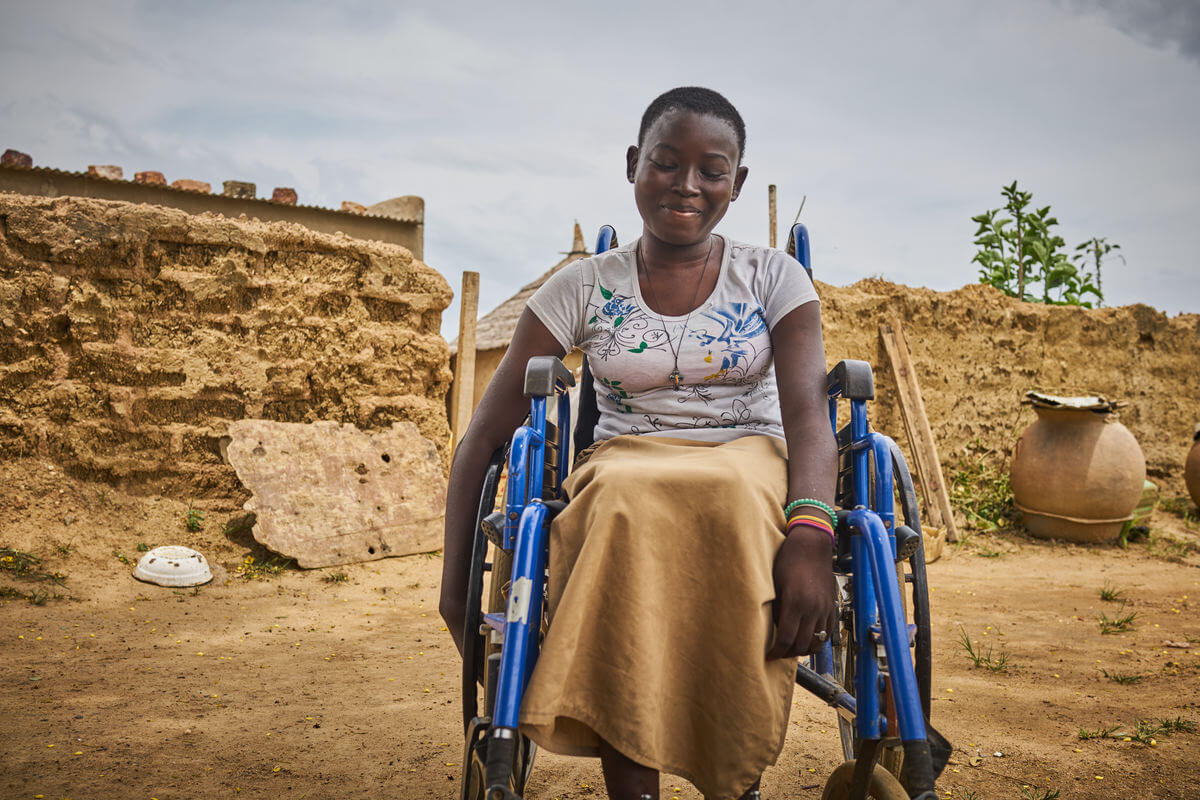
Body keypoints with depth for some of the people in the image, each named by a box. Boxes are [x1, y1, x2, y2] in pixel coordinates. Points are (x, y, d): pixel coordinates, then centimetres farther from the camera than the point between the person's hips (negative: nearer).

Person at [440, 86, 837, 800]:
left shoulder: (775, 278, 7)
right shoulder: (585, 288, 5)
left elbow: (808, 407, -9)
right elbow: (486, 433, 2)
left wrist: (810, 533, -30)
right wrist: (458, 579, -7)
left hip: (753, 468, 0)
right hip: (626, 469, 0)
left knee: (736, 499, -36)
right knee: (627, 503, -37)